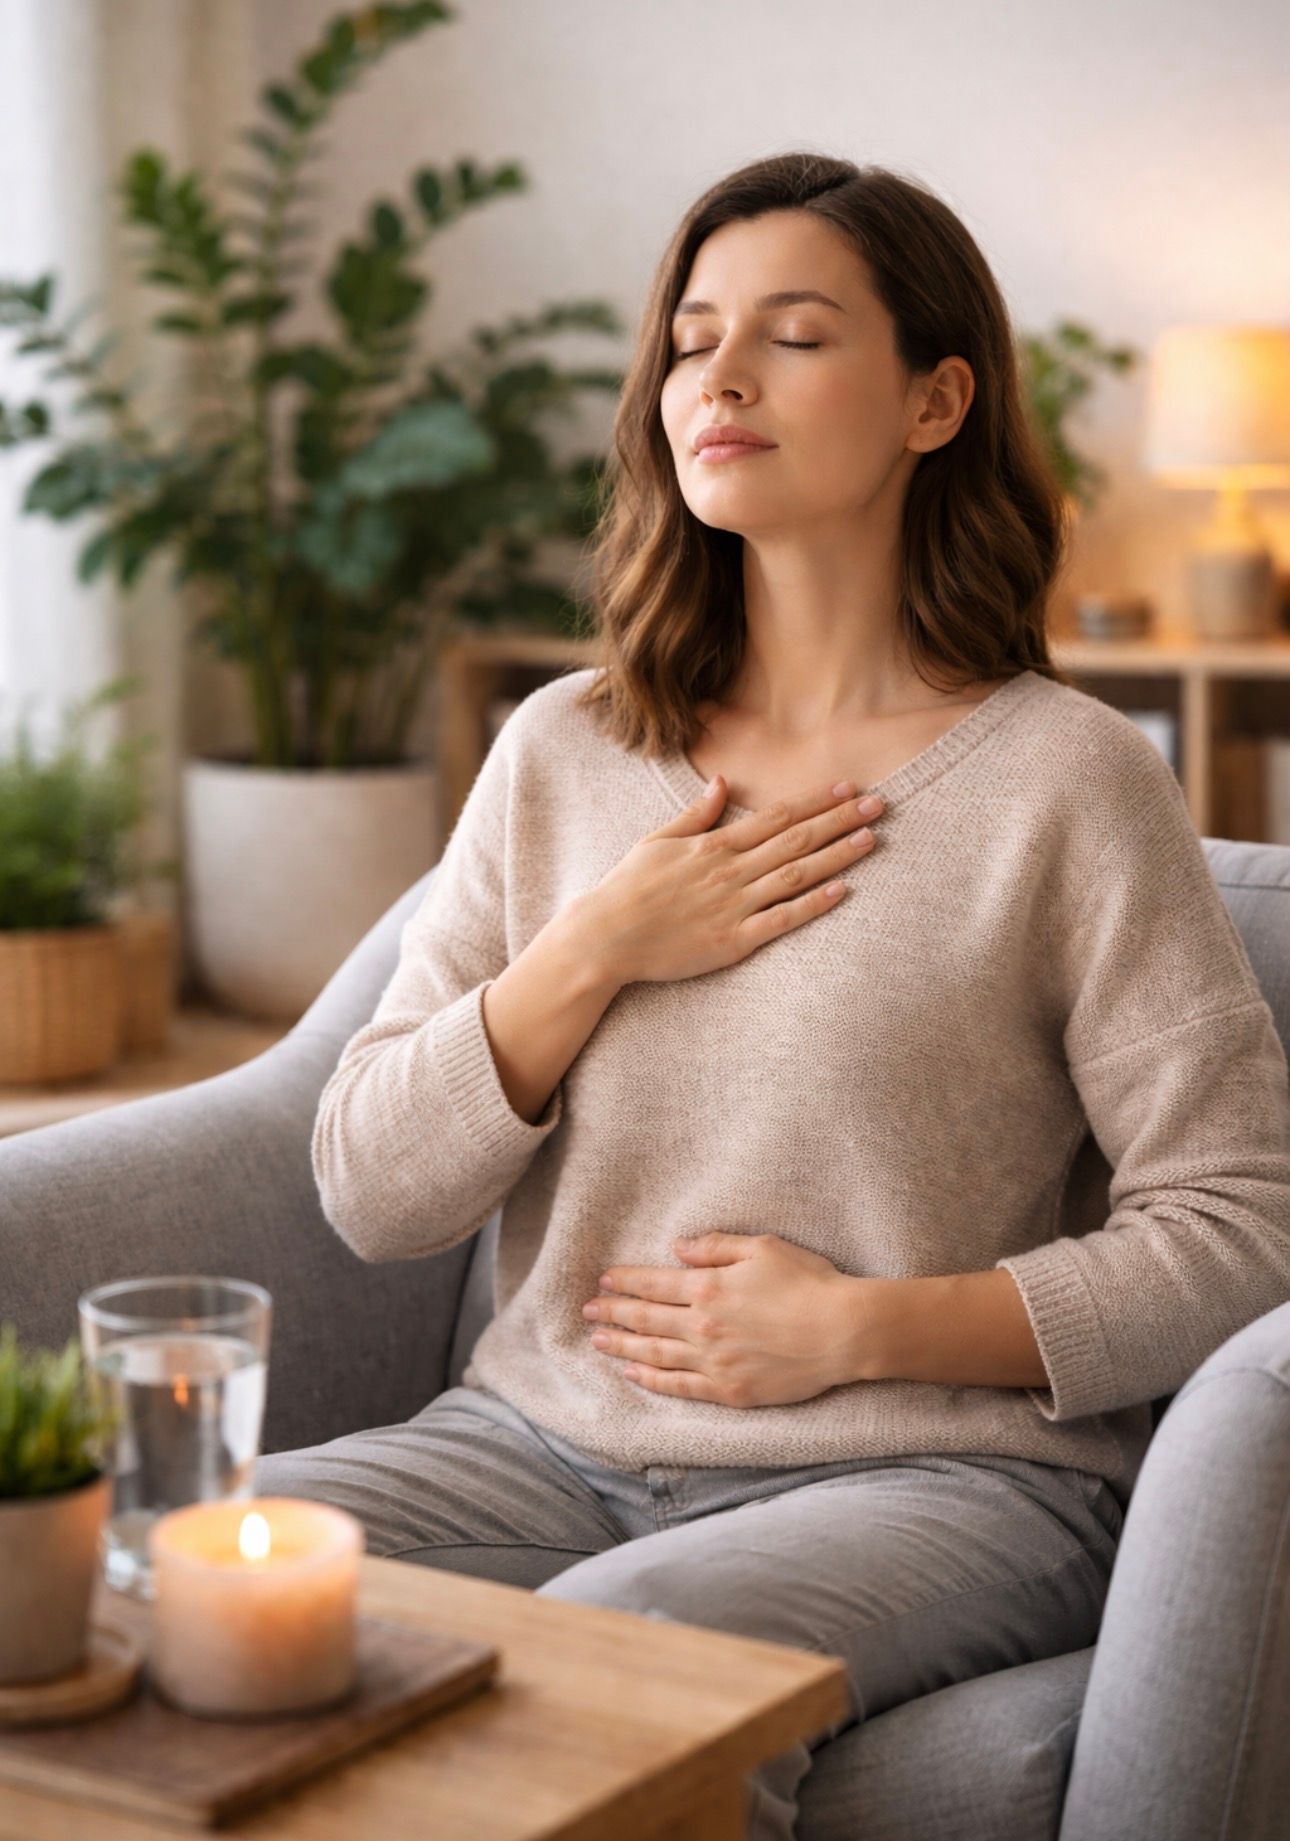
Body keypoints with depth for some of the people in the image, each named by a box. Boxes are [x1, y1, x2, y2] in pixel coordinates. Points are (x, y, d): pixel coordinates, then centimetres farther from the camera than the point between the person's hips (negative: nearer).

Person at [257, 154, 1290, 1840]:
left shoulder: (1066, 781, -4)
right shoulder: (563, 753, 9)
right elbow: (371, 1192, 7)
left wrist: (866, 1329, -13)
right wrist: (597, 951, -8)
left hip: (933, 1467, -4)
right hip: (548, 1438, 5)